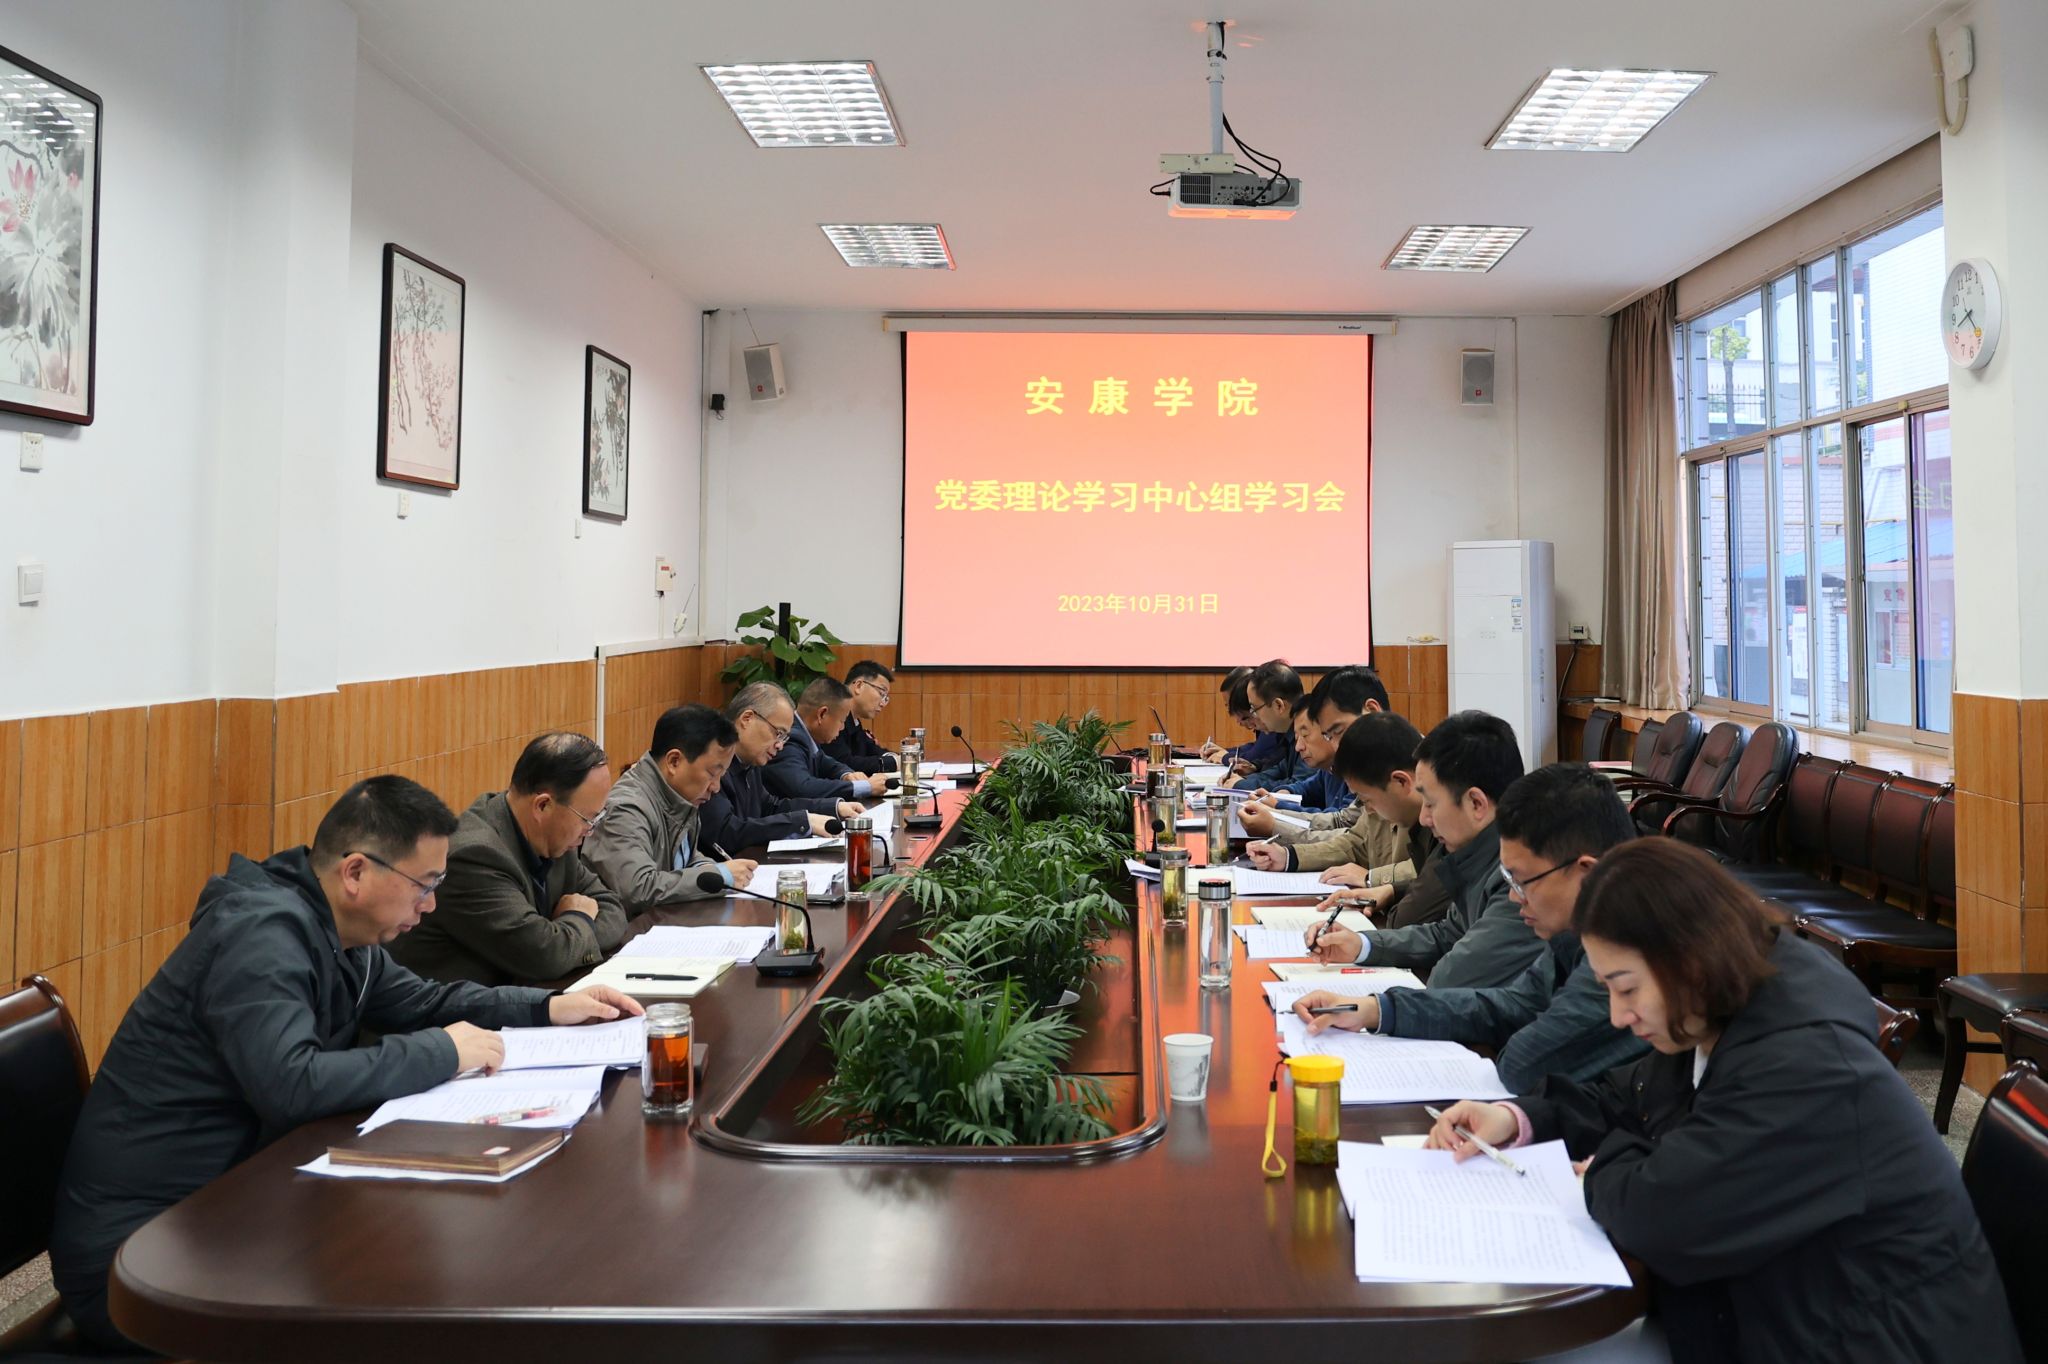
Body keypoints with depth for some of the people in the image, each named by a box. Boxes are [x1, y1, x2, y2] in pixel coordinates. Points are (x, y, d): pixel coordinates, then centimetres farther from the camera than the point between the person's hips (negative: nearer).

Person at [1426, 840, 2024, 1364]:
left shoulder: (1802, 1068, -28)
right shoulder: (1714, 1025, 2)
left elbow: (1654, 1218, -31)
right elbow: (1625, 1101, 17)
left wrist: (1604, 1171, -9)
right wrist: (1516, 1120, 1)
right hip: (1761, 1311, 9)